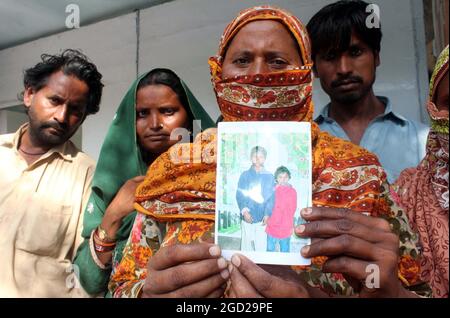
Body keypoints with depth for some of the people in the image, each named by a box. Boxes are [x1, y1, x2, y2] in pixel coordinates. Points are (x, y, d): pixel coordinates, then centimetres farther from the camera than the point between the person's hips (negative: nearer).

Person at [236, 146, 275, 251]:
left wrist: (267, 214, -12)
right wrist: (244, 211, -15)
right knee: (246, 244, 8)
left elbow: (272, 197, 0)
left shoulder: (269, 176, 3)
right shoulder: (245, 175, 3)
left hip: (262, 218, 0)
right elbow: (239, 195, -1)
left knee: (261, 246, 2)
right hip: (247, 217, 1)